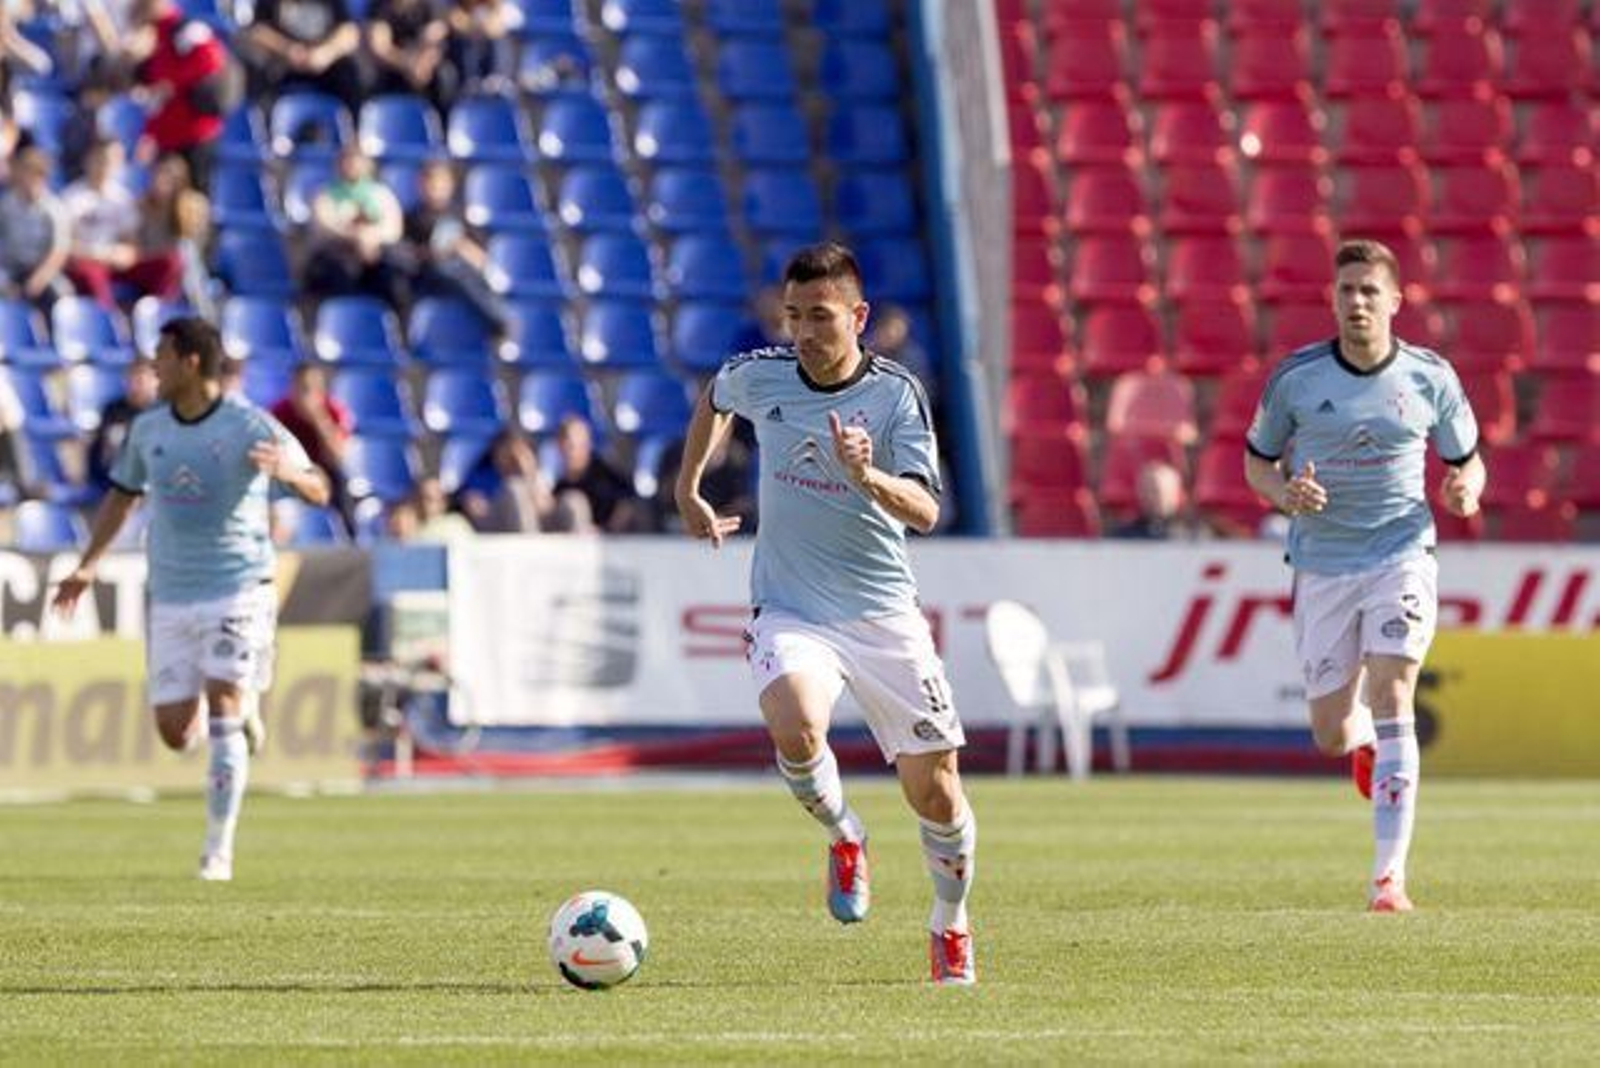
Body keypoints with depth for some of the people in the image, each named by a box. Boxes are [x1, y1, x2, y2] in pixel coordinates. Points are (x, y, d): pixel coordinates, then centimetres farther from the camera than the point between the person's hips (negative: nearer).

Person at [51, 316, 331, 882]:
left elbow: (318, 490, -14)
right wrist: (87, 566, 14)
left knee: (222, 716, -15)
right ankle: (242, 708, 35)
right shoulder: (148, 429, 6)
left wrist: (288, 470, -37)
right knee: (176, 733, 1)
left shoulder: (249, 426, -9)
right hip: (171, 597, 5)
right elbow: (123, 495, 21)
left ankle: (218, 851, -9)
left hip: (239, 588, -5)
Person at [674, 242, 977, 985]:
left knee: (934, 790, 1)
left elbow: (924, 511, -20)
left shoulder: (897, 394, -10)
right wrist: (688, 492, 27)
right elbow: (714, 402, 23)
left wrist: (866, 476, -38)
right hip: (789, 610, 1)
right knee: (795, 728, -30)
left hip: (883, 613, -1)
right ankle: (843, 837, 1)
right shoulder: (759, 376, -2)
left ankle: (950, 925, 28)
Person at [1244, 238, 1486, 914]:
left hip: (1401, 555, -1)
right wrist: (1285, 492, -13)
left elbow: (1466, 458, 12)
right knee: (1332, 737, 4)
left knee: (1391, 700, -19)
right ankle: (1364, 738, 46)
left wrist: (1466, 488, -11)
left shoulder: (1430, 378, -1)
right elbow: (1257, 459, 9)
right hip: (1322, 566, 1)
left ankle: (1389, 876, -19)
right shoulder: (1296, 378, -4)